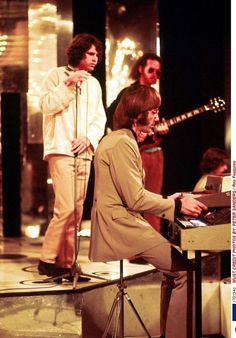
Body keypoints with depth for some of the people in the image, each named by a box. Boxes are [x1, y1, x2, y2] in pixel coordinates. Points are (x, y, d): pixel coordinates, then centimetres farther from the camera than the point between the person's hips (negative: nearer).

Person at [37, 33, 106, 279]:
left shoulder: (94, 84, 18)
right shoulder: (57, 75, 1)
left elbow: (100, 119, 13)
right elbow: (46, 105, -11)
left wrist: (88, 138, -4)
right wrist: (68, 84, -17)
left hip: (84, 153, 6)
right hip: (61, 151, -6)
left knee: (77, 211, 4)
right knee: (66, 209, -16)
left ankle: (66, 262, 9)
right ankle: (47, 260, -6)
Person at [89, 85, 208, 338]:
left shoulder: (119, 139, 19)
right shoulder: (122, 144, -15)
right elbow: (135, 199, -20)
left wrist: (168, 200, 13)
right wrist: (177, 206, -14)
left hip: (121, 220, 11)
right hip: (120, 225, -11)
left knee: (173, 268, 14)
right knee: (184, 270, -15)